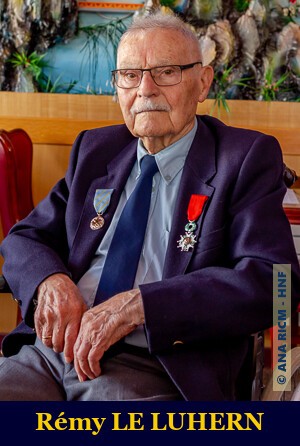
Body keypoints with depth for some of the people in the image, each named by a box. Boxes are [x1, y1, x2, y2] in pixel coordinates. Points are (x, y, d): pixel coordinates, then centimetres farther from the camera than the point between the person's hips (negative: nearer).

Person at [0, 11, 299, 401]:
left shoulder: (247, 158, 2)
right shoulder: (95, 149, 17)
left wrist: (134, 306, -18)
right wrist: (50, 281, -8)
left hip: (151, 372, -4)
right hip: (52, 348, 4)